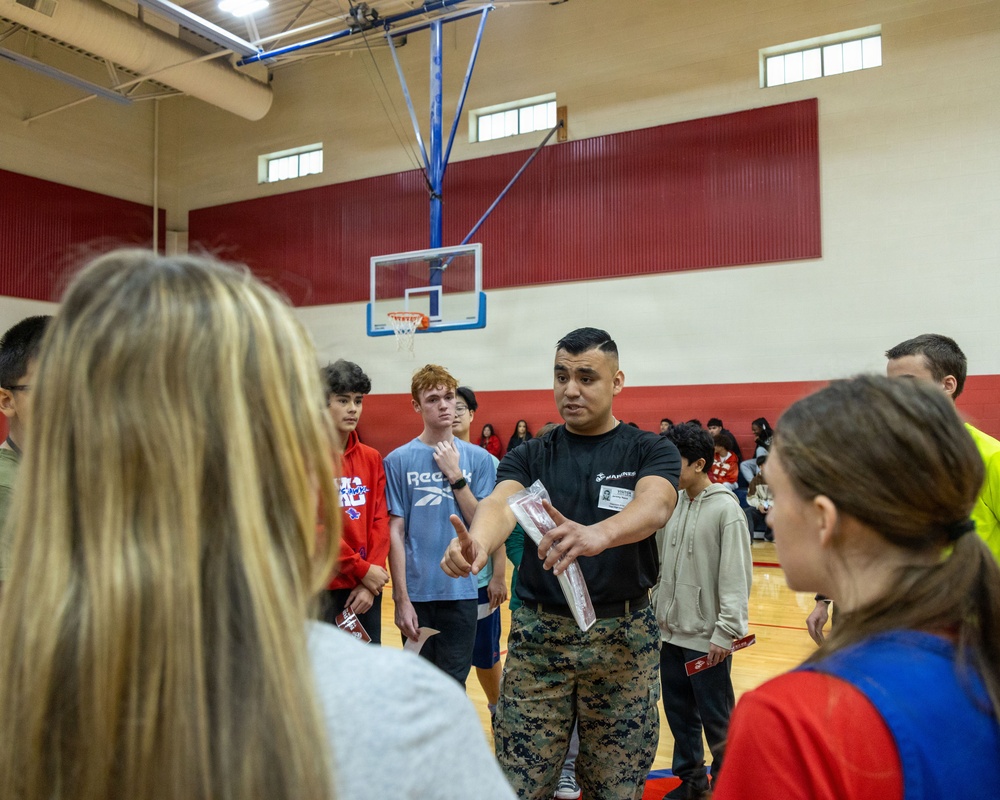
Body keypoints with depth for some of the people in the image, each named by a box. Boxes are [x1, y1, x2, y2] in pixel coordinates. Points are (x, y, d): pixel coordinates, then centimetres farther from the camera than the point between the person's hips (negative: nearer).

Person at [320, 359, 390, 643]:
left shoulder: (371, 458, 9)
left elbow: (380, 521, 5)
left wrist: (372, 576, -6)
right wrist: (362, 570, -12)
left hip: (367, 587, 5)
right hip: (324, 588, -5)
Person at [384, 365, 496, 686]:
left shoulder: (478, 458, 1)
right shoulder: (398, 460, -3)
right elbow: (395, 532, -3)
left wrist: (455, 474, -12)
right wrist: (401, 598, -6)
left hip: (461, 590, 1)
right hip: (416, 592, -1)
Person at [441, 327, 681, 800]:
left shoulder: (651, 451, -2)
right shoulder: (529, 456, 3)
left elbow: (654, 505, -24)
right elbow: (501, 503, -17)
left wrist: (597, 534, -46)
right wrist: (478, 540, -42)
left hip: (622, 637, -1)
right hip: (537, 635, 1)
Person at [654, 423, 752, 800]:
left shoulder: (726, 509, -13)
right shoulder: (671, 503, 4)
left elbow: (737, 577, -15)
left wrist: (726, 632, -16)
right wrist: (657, 614, 9)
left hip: (706, 636, -6)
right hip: (670, 631, 6)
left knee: (715, 718, 8)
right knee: (678, 712, 17)